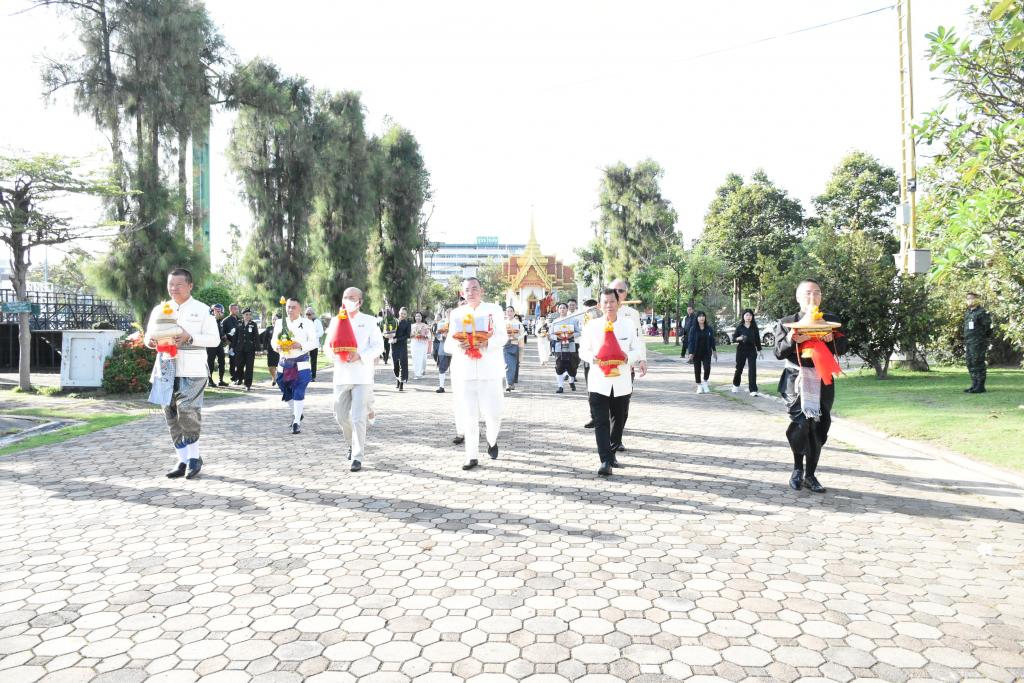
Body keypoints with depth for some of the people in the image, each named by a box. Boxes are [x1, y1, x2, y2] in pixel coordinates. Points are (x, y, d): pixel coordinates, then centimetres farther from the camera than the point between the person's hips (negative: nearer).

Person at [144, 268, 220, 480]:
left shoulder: (202, 310, 1)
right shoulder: (159, 309, 14)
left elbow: (214, 339, -4)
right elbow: (148, 336, 16)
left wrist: (189, 338, -19)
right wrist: (150, 341, -8)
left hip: (193, 370, -5)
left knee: (187, 410, -16)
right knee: (171, 415, 6)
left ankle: (194, 457, 3)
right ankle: (183, 460, 15)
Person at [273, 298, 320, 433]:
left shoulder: (307, 323, -3)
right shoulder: (279, 323, 7)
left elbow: (314, 342, -4)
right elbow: (273, 340, 14)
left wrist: (301, 345, -20)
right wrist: (277, 347, -9)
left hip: (301, 364, -4)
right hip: (284, 363, 4)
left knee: (298, 394, -7)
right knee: (287, 393, 13)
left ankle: (296, 422, 0)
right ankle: (296, 413, 37)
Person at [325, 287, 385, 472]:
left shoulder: (369, 321, 1)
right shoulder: (335, 320, 12)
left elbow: (378, 346, -4)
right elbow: (327, 346, 12)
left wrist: (360, 356, -19)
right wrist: (332, 352, -11)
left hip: (362, 376, -4)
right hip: (341, 375, 4)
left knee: (358, 417, -9)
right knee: (341, 416, 10)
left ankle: (357, 457, -2)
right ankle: (353, 444, 36)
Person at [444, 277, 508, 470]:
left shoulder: (494, 309, 9)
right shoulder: (456, 314, 14)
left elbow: (503, 336, 0)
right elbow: (448, 344, 8)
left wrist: (487, 343, -20)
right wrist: (457, 345, -16)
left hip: (489, 372, -1)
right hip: (464, 372, 2)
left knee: (493, 414, -4)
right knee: (469, 416, 1)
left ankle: (492, 441, 27)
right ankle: (472, 456, 11)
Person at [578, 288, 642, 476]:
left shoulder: (629, 325, 1)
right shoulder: (592, 325, -1)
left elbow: (637, 350, 5)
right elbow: (583, 350, 5)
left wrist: (628, 358, -17)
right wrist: (592, 358, -17)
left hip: (622, 383, 2)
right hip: (598, 382, -2)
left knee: (619, 421, 14)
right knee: (601, 422, -7)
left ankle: (611, 453, 33)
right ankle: (605, 462, -6)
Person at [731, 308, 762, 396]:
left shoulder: (754, 327, 4)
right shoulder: (739, 327, 1)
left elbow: (757, 339, 9)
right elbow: (733, 338, 0)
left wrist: (759, 350, 8)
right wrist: (739, 338, -21)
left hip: (752, 350, 0)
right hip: (741, 350, 0)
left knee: (752, 370, -8)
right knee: (739, 369, 10)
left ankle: (753, 390, -8)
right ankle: (735, 385, 35)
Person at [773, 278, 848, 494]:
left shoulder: (832, 321, 11)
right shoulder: (786, 322, 4)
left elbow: (843, 348, 8)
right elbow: (779, 352, -1)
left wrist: (832, 340, -14)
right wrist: (791, 340, -20)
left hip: (823, 380, 3)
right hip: (797, 379, -3)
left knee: (819, 428, 4)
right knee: (801, 421, -19)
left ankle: (810, 475, 17)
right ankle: (797, 468, 2)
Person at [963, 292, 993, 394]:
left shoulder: (982, 312, -7)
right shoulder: (967, 313, 18)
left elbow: (987, 328, -10)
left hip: (978, 343, -8)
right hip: (969, 343, 8)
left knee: (978, 364, -8)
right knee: (971, 364, 9)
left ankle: (980, 387, -5)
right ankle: (974, 385, 16)